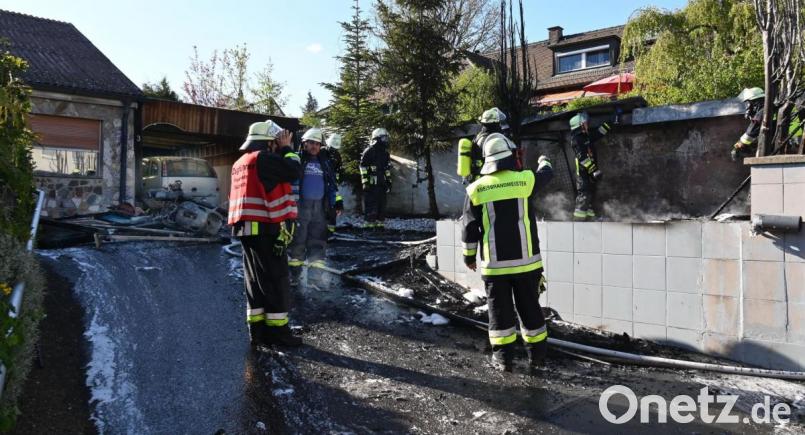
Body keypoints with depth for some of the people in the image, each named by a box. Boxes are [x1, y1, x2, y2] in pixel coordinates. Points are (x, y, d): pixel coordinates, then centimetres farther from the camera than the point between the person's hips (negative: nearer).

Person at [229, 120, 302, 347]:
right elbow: (293, 171, -12)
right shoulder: (263, 158, -10)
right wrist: (287, 148, 3)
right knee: (276, 280, -3)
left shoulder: (240, 163, 20)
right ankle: (277, 330, 0)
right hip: (265, 229, -9)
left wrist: (280, 151, 17)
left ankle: (257, 329, 15)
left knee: (256, 279, 12)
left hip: (246, 229, 9)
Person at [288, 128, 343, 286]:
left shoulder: (325, 162, 15)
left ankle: (315, 275, 8)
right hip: (300, 206, -4)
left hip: (319, 207, 4)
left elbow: (332, 184, 20)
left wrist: (337, 201, 13)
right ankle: (294, 274, 11)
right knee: (297, 241, 1)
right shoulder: (297, 160, 2)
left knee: (318, 243, 3)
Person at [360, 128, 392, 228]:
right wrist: (365, 182, -15)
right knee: (371, 203, -6)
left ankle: (379, 223, 16)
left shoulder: (385, 152, 17)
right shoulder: (369, 151, -7)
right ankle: (370, 223, -1)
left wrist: (389, 181, 18)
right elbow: (363, 167, -10)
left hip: (382, 183, 8)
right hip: (371, 183, -8)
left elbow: (387, 168, 23)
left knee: (382, 204, 9)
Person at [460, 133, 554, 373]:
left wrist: (469, 255, 14)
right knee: (530, 308, 13)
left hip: (494, 264, 0)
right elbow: (546, 173, 19)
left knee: (500, 310, 11)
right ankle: (537, 357, 23)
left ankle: (503, 358, 16)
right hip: (526, 261, 0)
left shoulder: (476, 189, -3)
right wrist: (544, 161, 42)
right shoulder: (526, 180, -4)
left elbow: (469, 228, 1)